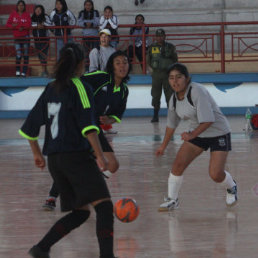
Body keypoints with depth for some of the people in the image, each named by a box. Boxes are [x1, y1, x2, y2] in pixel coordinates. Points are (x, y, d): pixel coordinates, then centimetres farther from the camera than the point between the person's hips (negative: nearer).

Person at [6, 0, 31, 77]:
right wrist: (12, 26, -19)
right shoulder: (13, 14, 4)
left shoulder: (27, 14, 0)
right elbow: (8, 24, 1)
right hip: (17, 37, 0)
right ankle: (17, 70, 8)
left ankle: (24, 72, 7)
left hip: (25, 37, 0)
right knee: (18, 55, -9)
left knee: (25, 55, 1)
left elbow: (29, 24, -11)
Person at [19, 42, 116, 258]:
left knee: (79, 212, 17)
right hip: (76, 157, -8)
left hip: (54, 159, 8)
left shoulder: (51, 89, 14)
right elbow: (87, 125, -17)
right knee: (104, 205, -13)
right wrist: (100, 155, -19)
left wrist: (37, 154, 31)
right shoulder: (80, 87, -5)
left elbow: (30, 126, 19)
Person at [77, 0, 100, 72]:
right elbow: (79, 23, -4)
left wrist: (91, 24, -29)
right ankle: (87, 66, 3)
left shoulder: (95, 12, 1)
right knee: (86, 51, 0)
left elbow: (97, 22, -10)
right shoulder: (82, 13, 5)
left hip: (95, 34, -1)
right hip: (86, 34, 1)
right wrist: (85, 24, -23)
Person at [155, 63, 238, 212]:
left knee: (216, 174, -12)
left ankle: (232, 188, 22)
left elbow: (208, 120, -33)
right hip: (197, 132, 6)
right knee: (178, 165, -8)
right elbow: (171, 124, 14)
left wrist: (192, 135, -44)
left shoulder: (197, 92, -27)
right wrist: (164, 146, 22)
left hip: (218, 133, -6)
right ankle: (172, 200, 8)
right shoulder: (174, 99, -3)